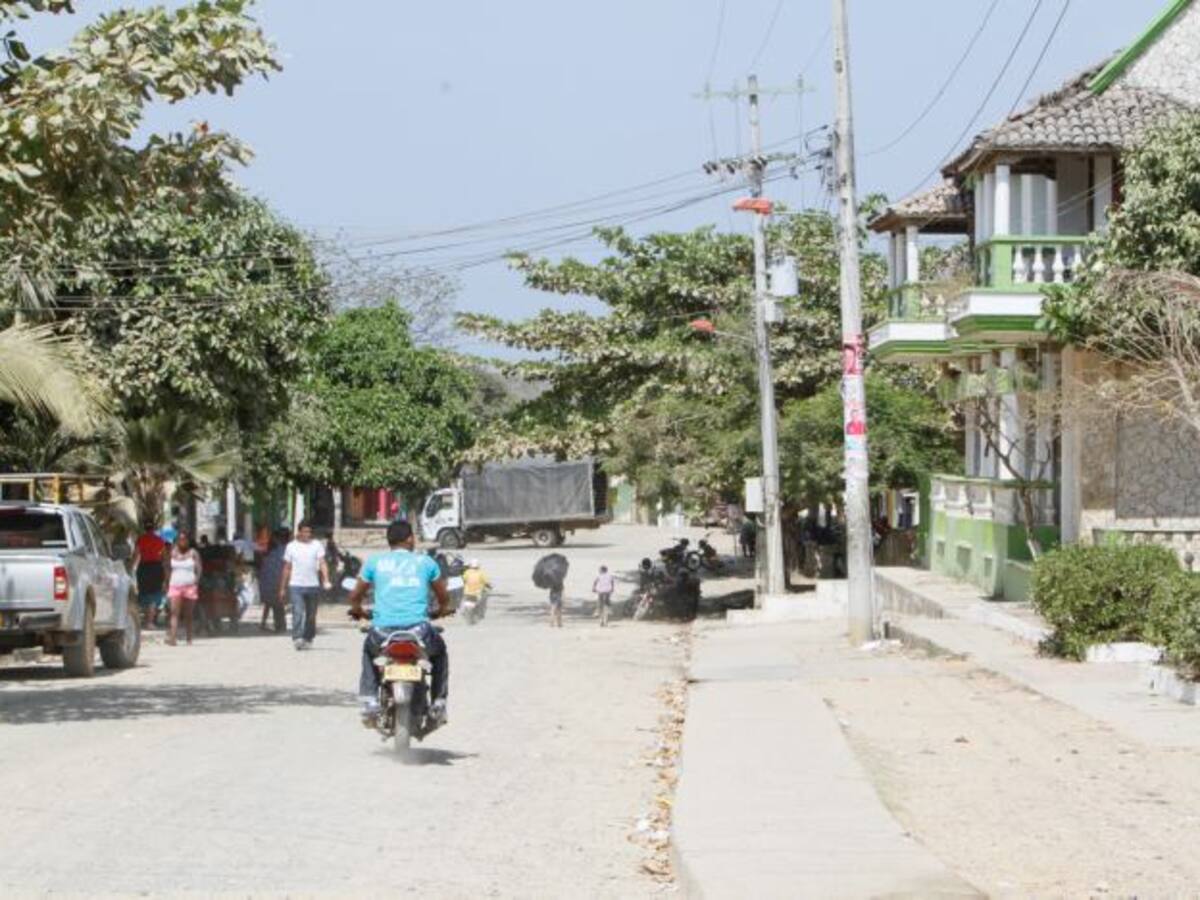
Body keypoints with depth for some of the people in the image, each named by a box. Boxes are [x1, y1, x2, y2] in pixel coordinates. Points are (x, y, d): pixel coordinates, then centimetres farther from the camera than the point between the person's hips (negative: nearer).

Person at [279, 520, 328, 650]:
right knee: (298, 612, -15)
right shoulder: (291, 546, 7)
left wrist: (326, 580, -20)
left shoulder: (317, 545, 5)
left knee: (311, 615, 8)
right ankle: (297, 638, -20)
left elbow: (322, 563, -5)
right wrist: (283, 588, 11)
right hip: (296, 585, -1)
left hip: (313, 585, 1)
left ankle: (308, 639, 20)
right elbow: (287, 568, 12)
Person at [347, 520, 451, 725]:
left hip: (383, 631, 1)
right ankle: (438, 704, 25)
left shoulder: (375, 562, 12)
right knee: (439, 651, 33)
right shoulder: (426, 562, 12)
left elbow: (355, 595, 18)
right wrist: (442, 611, 45)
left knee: (369, 651, 36)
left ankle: (369, 703, 21)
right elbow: (443, 597, 22)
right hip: (418, 629, -1)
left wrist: (357, 611, 41)